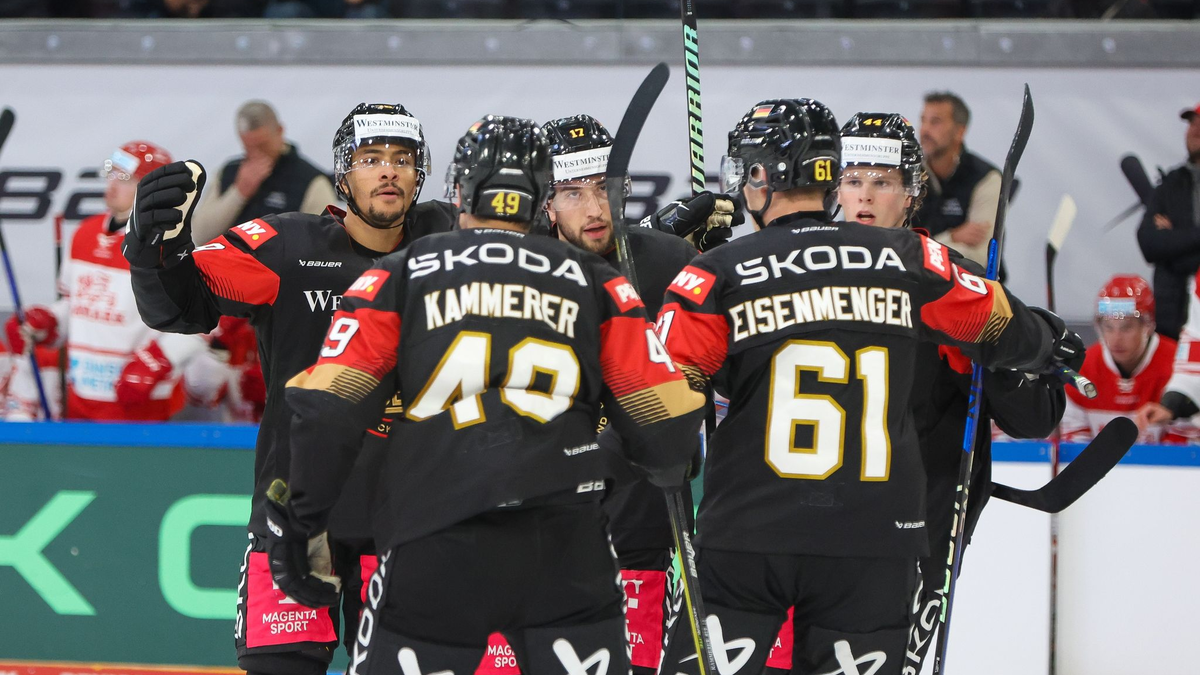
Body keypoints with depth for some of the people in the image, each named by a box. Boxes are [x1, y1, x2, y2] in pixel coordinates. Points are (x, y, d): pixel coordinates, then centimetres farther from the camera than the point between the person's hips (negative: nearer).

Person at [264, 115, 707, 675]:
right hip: (566, 551, 1)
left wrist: (304, 521, 10)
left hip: (434, 552, -1)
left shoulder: (400, 275, 10)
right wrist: (666, 470, 31)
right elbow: (666, 408, 9)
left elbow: (328, 405, 1)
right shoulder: (590, 281, 13)